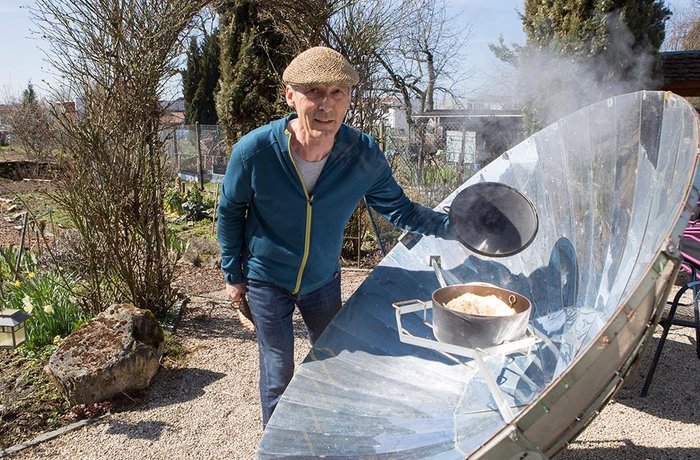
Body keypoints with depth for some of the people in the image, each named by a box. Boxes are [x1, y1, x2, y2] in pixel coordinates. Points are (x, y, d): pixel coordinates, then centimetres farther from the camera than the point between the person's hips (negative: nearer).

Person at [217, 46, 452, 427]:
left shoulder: (364, 155, -21)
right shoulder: (253, 151, -27)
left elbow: (398, 208, -7)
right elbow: (230, 212, -10)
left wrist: (450, 224, -22)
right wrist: (233, 275, -2)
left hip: (323, 278, 3)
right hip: (267, 281, -3)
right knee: (278, 375, 9)